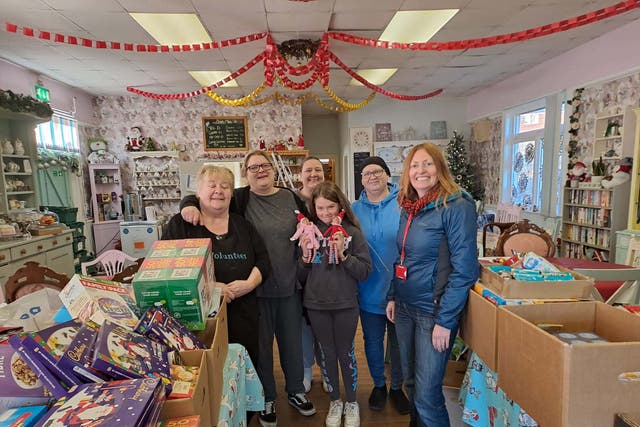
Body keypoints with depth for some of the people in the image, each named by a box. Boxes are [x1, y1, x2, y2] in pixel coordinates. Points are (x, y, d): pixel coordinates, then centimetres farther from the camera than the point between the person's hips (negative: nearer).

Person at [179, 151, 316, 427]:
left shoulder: (291, 198, 3)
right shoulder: (239, 199, -6)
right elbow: (202, 197, -5)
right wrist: (189, 205, -26)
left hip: (289, 285, 3)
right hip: (256, 288, -3)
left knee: (292, 341, 18)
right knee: (261, 345, 12)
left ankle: (296, 392, 42)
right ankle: (267, 399, 36)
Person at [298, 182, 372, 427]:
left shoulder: (352, 232, -8)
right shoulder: (309, 232, -2)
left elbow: (365, 271, -10)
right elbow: (300, 276, 3)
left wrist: (343, 254, -22)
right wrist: (305, 257, -16)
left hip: (346, 304, -2)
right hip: (316, 305, 2)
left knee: (346, 353, 13)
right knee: (327, 354, 15)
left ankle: (351, 402, 35)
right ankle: (335, 401, 37)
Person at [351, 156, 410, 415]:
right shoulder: (354, 210, 0)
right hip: (369, 291, 2)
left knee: (399, 342, 16)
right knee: (372, 341, 17)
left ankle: (397, 387, 40)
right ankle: (379, 385, 41)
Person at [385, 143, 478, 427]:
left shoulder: (457, 207, -15)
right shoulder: (408, 209, 6)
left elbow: (464, 270, -18)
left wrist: (445, 320, -18)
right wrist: (393, 296, 11)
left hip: (435, 311, -7)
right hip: (405, 308, 7)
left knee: (427, 393, 1)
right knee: (411, 382, 21)